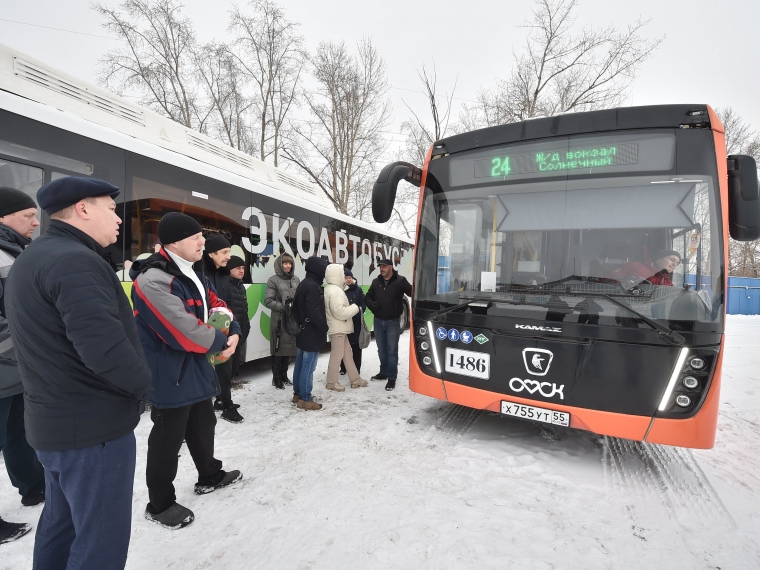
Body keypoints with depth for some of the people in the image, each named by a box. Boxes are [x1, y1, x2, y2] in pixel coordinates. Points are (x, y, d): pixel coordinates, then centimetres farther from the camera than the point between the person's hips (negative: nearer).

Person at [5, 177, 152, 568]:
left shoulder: (32, 258, 12)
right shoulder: (75, 261, -22)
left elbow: (51, 338, 16)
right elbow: (103, 346, -32)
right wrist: (142, 383, -14)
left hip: (54, 420, 10)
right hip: (93, 426, -10)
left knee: (62, 522, 25)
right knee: (102, 538, 5)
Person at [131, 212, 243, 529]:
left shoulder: (192, 276, 9)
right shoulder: (153, 281, -24)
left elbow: (217, 306, 13)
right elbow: (185, 333, -30)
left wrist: (233, 332, -8)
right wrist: (221, 342, -15)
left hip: (196, 369, 10)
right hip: (169, 375, -10)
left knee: (203, 426, 23)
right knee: (168, 439, 6)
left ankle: (209, 476, 43)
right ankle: (160, 504, 25)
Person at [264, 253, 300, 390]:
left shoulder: (296, 279, 10)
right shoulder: (274, 280, -4)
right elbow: (268, 301, -9)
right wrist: (283, 307, -14)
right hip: (279, 320, -5)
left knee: (289, 349, 13)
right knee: (278, 349, 4)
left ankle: (284, 376, 28)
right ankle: (276, 378, 18)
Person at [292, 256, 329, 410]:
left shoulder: (303, 284, 13)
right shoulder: (313, 286, -19)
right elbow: (314, 312, -24)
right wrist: (324, 327, -13)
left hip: (303, 331, 10)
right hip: (312, 333, -10)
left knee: (300, 364, 16)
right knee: (308, 367, -3)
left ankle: (298, 393, 26)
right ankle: (305, 399, 3)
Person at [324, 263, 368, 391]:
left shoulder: (330, 289, 14)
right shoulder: (335, 291, -20)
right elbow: (339, 311, -28)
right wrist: (355, 308, -16)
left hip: (339, 328, 11)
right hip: (337, 329, -11)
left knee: (347, 353, 15)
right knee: (337, 355, -1)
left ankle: (355, 379, 23)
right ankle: (332, 382, 11)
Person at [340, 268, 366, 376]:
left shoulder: (358, 289, 5)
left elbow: (364, 303, 5)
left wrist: (359, 309, -12)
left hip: (356, 321, 2)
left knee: (356, 345, 7)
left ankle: (357, 367, 18)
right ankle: (343, 367, 20)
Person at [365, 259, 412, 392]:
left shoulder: (400, 281, -8)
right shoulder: (376, 282, 7)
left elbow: (413, 293, -11)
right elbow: (368, 297, 12)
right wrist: (372, 305, -8)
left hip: (393, 322, -5)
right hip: (378, 321, 5)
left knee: (392, 350, -1)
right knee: (381, 349, 17)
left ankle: (392, 378, 7)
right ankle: (383, 372, 32)